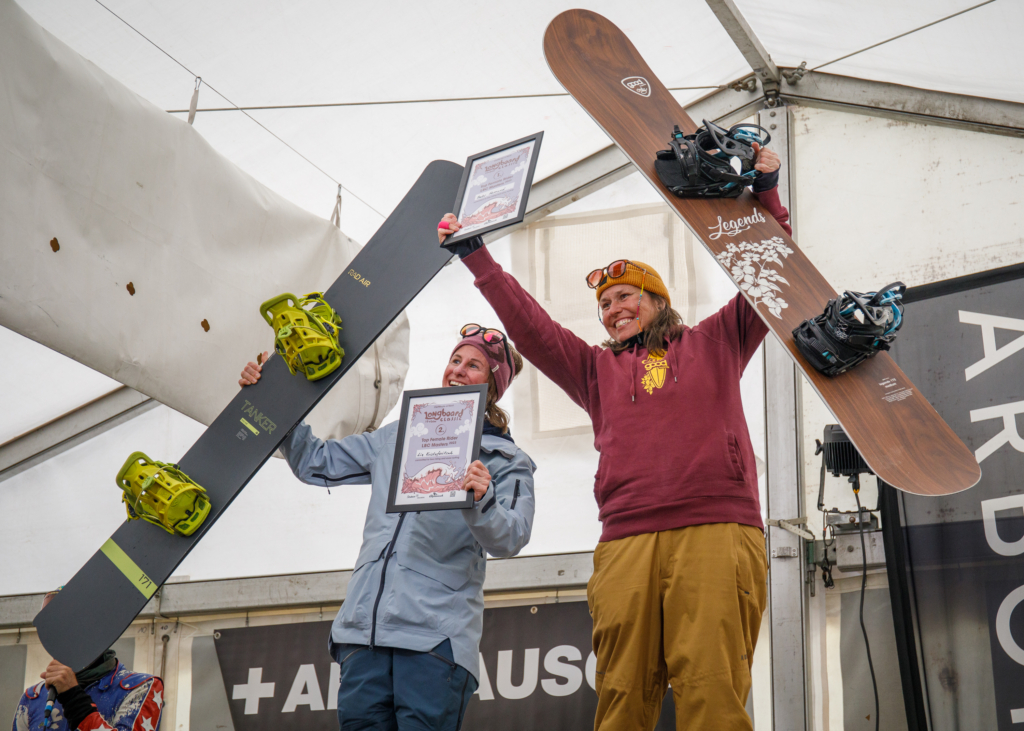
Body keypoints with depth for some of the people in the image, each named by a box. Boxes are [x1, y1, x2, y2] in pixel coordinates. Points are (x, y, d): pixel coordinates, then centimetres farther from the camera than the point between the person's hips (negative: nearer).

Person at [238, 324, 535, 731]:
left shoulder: (504, 460, 8)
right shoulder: (395, 437, 24)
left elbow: (509, 539, -7)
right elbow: (316, 463, 28)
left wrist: (480, 502, -28)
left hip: (435, 634, -4)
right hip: (366, 625, 5)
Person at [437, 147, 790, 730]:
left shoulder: (713, 343, 24)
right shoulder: (596, 368, 29)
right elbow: (530, 325, 24)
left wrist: (765, 192, 11)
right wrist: (476, 256, 22)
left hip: (717, 533, -2)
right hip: (626, 544, 2)